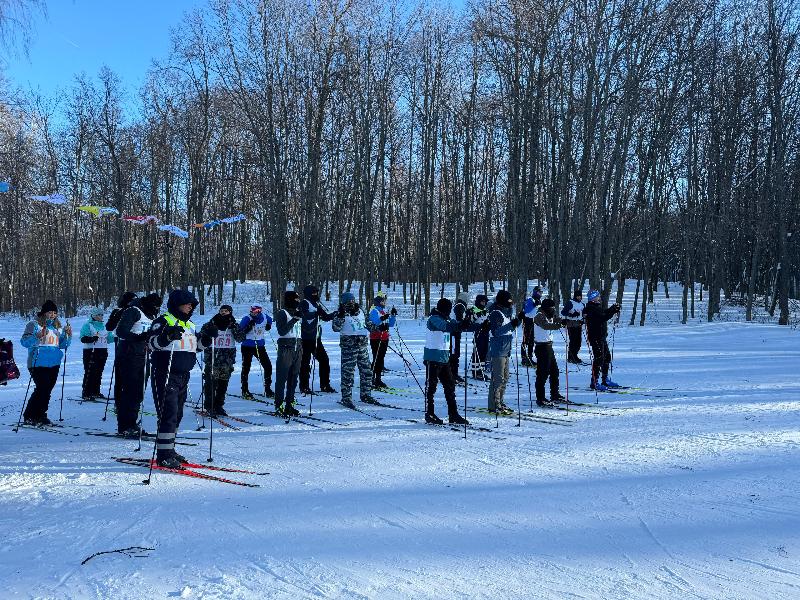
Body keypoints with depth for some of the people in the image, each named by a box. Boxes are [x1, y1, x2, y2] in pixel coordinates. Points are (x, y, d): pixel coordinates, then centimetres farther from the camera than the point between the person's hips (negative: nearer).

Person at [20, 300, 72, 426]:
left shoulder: (58, 327, 15)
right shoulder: (34, 325, -3)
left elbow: (62, 345, 19)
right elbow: (25, 341, -12)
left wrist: (68, 335, 1)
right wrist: (38, 336, -28)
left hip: (54, 364, 6)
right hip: (38, 364, -6)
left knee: (47, 390, 7)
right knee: (42, 388, -13)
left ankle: (41, 415, 16)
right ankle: (29, 416, -1)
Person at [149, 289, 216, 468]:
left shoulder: (189, 325, 17)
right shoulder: (164, 321, -8)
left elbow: (197, 345, 21)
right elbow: (153, 344, -19)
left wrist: (207, 336, 4)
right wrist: (167, 335, -37)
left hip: (183, 376, 8)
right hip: (165, 375, -8)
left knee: (177, 414, 14)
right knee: (169, 413, -11)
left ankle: (169, 450, 25)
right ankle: (163, 455, -7)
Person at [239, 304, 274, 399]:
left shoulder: (265, 317, -3)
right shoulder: (247, 319, -15)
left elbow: (269, 320, 21)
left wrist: (268, 326, 1)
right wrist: (249, 326, -29)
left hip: (260, 346, 4)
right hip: (247, 346, -4)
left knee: (268, 366, 3)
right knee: (246, 368, -2)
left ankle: (267, 389, 18)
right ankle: (245, 391, 10)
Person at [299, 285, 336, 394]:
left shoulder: (317, 304, 15)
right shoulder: (304, 303, -6)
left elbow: (326, 317, 15)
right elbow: (305, 316, -23)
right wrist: (317, 313, -28)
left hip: (316, 338, 8)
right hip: (306, 339, -8)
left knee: (324, 360, 8)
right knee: (305, 362, -4)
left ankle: (325, 385, 17)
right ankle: (304, 387, 3)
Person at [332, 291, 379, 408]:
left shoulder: (360, 312, 14)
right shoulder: (341, 315, -3)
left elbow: (368, 324, 26)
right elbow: (336, 328, -17)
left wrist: (379, 327, 20)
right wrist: (340, 316, -28)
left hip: (363, 346, 6)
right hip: (349, 347, -6)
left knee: (367, 370, 10)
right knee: (348, 372, -6)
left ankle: (365, 394, 23)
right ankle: (346, 397, 0)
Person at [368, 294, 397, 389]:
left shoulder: (385, 311, 17)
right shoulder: (374, 310, -6)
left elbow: (390, 324, 17)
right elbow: (373, 323, -20)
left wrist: (393, 315, 2)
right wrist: (382, 319, -34)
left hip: (384, 338, 7)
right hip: (376, 339, -7)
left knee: (381, 359, 10)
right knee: (376, 359, -9)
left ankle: (378, 379, 16)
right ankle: (372, 379, -7)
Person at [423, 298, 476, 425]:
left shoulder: (446, 319, 14)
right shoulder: (434, 319, -12)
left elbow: (458, 326, 12)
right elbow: (446, 327, -29)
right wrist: (462, 324, -42)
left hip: (444, 358, 8)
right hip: (433, 358, -8)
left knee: (450, 385, 8)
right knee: (431, 386, 0)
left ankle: (453, 415, 14)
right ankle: (429, 414, 10)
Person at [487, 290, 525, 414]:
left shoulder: (506, 311, 16)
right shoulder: (496, 313, -14)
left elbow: (511, 327, 27)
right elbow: (495, 332, -23)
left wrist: (519, 318, 11)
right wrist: (511, 325, -28)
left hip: (506, 350, 10)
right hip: (498, 351, -10)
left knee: (505, 378, 16)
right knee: (498, 378, -9)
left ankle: (500, 403, 25)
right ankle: (494, 406, -6)